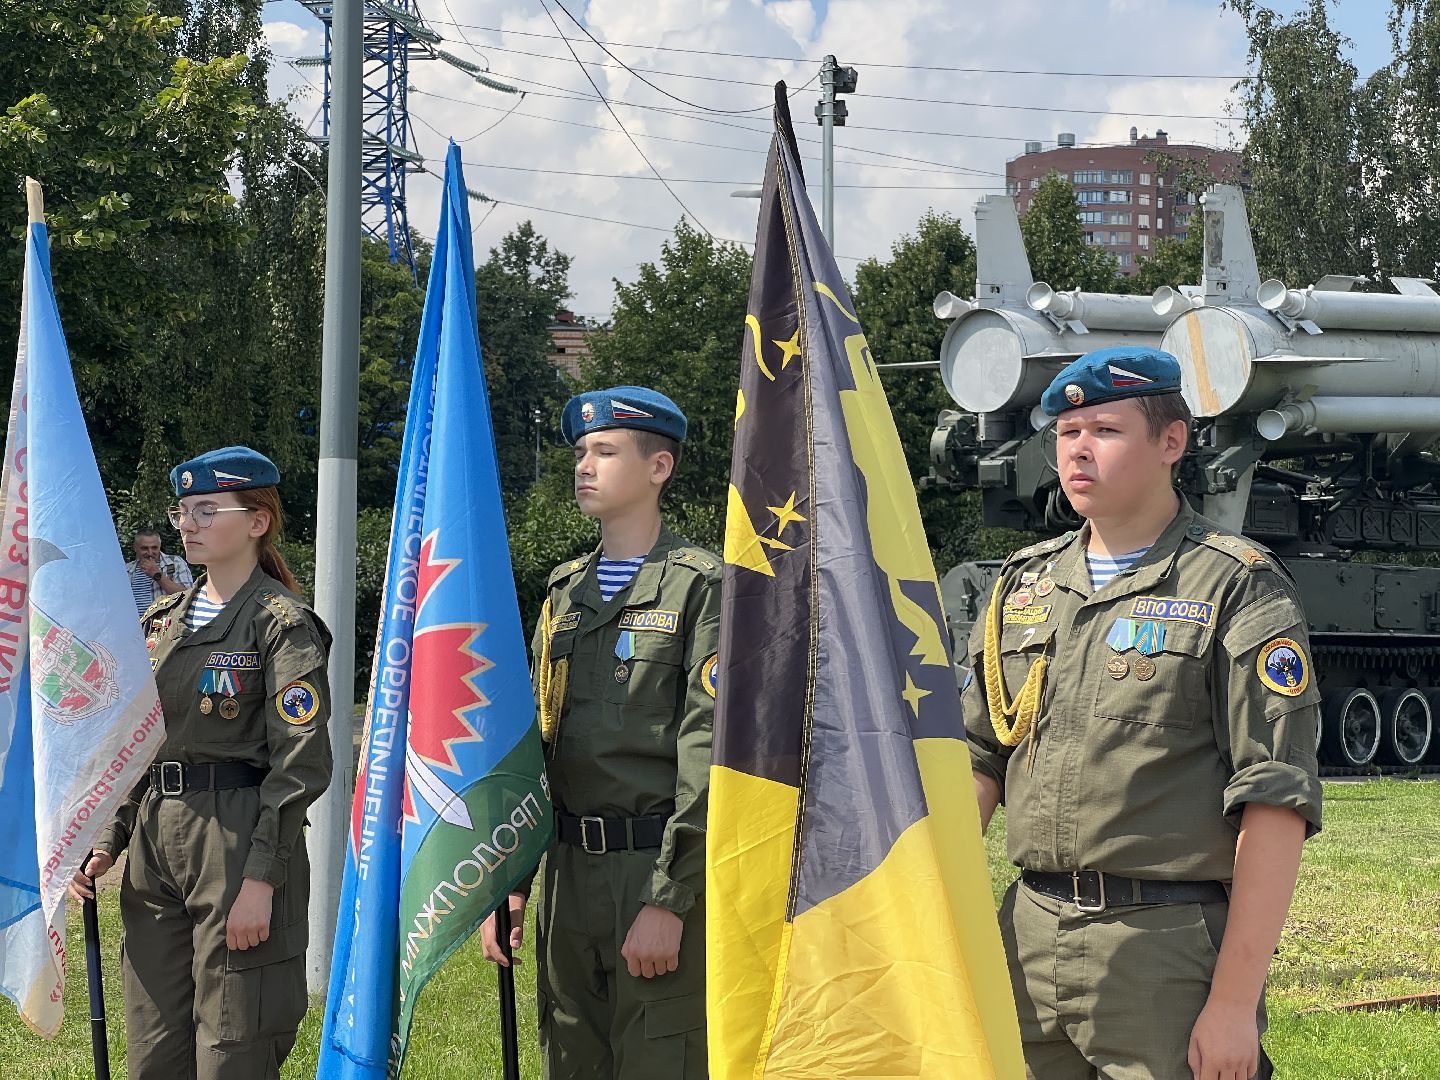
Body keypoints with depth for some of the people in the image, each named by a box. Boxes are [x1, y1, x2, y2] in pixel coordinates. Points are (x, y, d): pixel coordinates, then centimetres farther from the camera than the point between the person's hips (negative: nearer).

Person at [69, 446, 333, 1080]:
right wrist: (108, 841, 6)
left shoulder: (282, 624, -7)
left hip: (239, 836, -7)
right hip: (157, 837, 7)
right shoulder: (162, 622, 15)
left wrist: (261, 879, -18)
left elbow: (300, 765, -12)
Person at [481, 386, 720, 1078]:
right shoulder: (566, 592, 15)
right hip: (570, 870, 7)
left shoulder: (700, 587, -6)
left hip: (661, 871, -7)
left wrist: (669, 900, -18)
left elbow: (707, 756, -13)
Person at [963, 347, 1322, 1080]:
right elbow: (977, 759, 19)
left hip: (1169, 948, -5)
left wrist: (1237, 999, -15)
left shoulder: (1237, 590, -4)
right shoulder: (1024, 585, 14)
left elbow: (1276, 805, -10)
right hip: (1029, 935, 5)